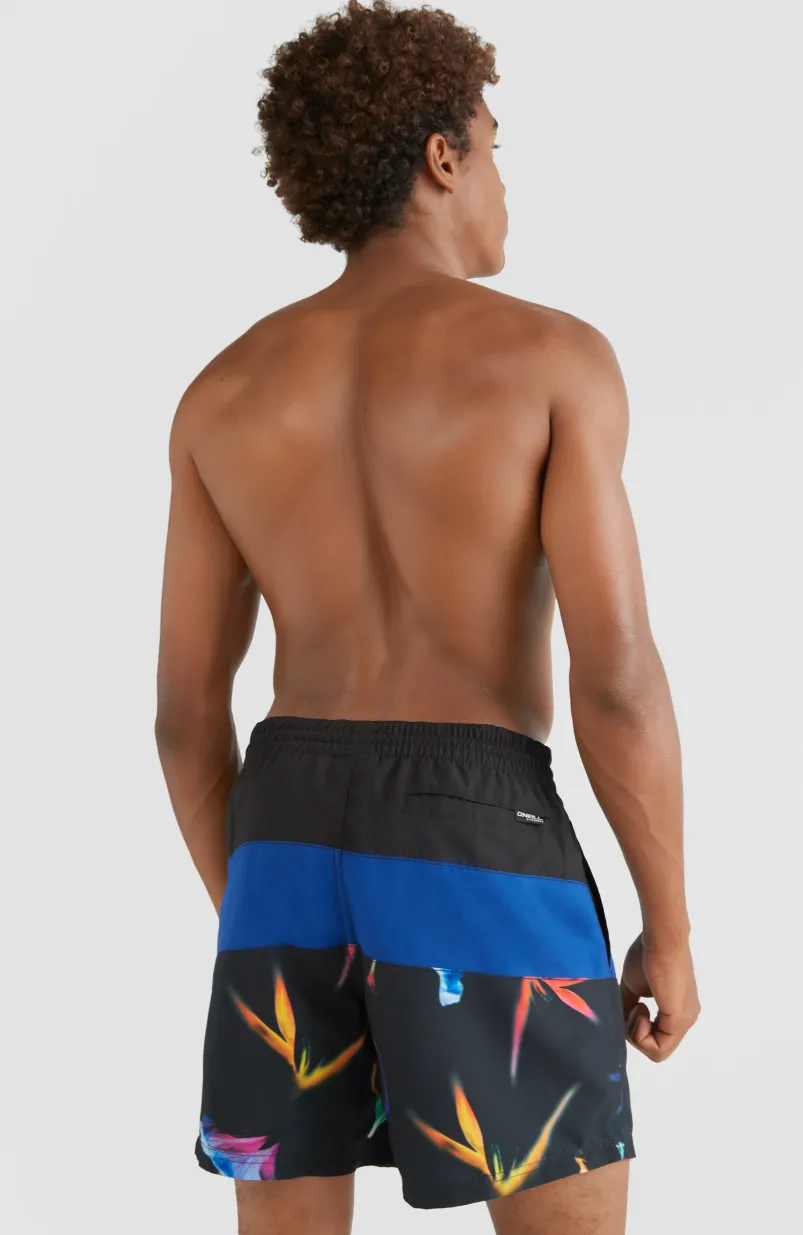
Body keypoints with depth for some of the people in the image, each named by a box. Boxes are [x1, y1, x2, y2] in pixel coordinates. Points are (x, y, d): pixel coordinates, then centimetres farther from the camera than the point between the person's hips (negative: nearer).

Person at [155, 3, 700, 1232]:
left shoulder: (225, 391, 7)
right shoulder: (552, 357, -7)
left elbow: (185, 707, 7)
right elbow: (617, 674, -14)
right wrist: (670, 928, -3)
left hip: (296, 852, 5)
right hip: (476, 862, -4)